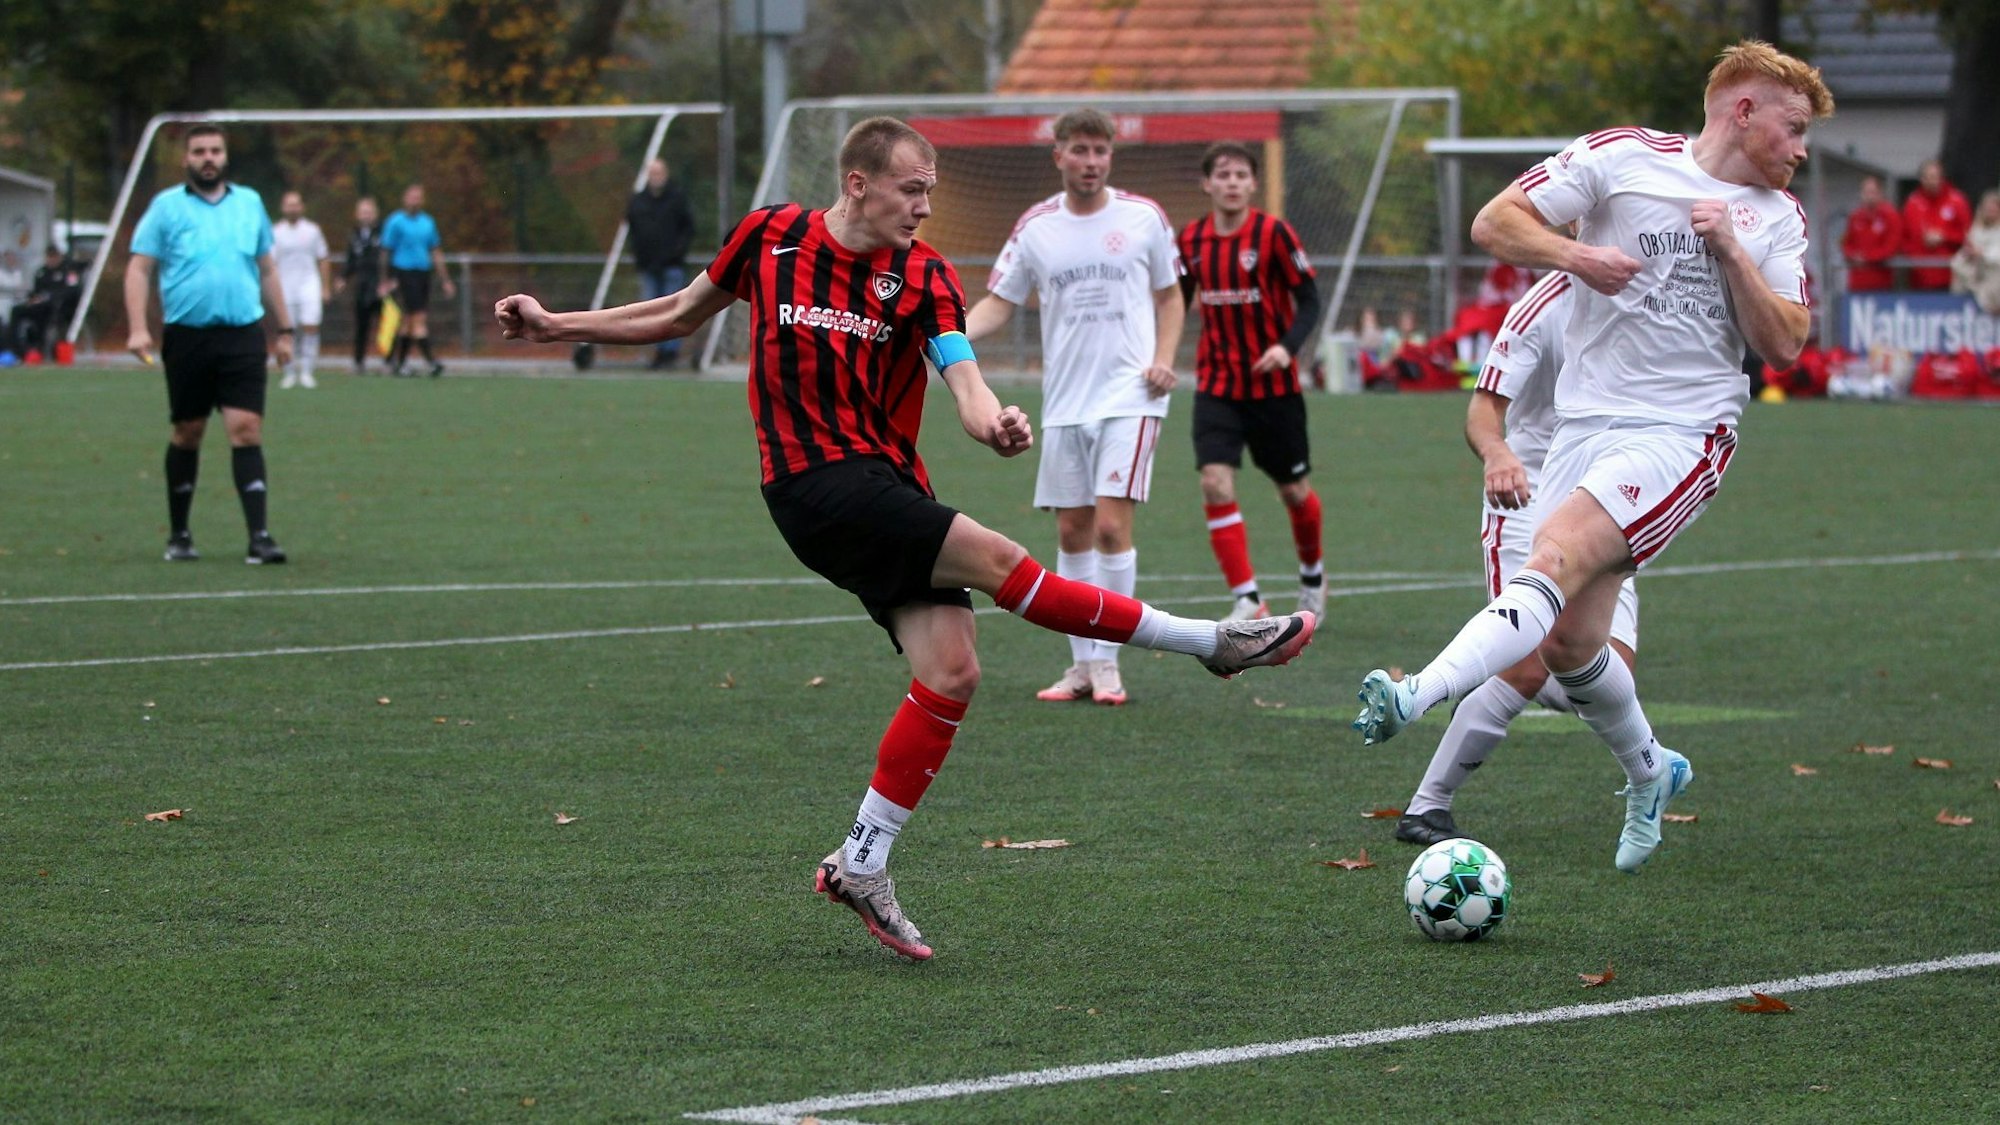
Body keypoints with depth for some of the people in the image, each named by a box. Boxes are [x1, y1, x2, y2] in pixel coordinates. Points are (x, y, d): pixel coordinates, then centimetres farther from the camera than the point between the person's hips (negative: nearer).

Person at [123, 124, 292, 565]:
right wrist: (138, 328, -13)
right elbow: (139, 269, 0)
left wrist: (284, 330, 17)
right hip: (187, 337, -1)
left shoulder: (250, 203, 12)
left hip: (243, 335, 1)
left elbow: (267, 271, 19)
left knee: (247, 429, -10)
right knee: (188, 434, 7)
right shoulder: (166, 206, 3)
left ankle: (259, 537, -14)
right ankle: (179, 535, 21)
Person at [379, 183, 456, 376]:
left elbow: (436, 252, 16)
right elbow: (386, 252, 0)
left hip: (424, 272, 6)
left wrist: (445, 280, 13)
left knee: (409, 321, 9)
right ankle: (431, 361, -18)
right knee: (419, 319, -13)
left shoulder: (428, 222, 13)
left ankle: (397, 362, 17)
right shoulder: (395, 222, -3)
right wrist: (385, 280, 0)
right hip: (405, 272, -6)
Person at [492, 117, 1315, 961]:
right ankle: (1211, 642, -12)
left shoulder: (924, 278, 1)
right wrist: (557, 326, 18)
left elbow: (963, 379, -14)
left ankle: (861, 866, 0)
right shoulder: (770, 237, 1)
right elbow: (680, 315, 18)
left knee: (951, 673, -11)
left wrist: (993, 423, -38)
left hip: (889, 490, 4)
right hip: (813, 482, -4)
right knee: (994, 558, -20)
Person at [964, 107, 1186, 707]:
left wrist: (1163, 359, -5)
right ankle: (1082, 663, 15)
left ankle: (1107, 662, -4)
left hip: (1129, 398, -3)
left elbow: (1170, 297, 11)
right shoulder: (1035, 227, 5)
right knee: (1072, 532, 5)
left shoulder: (1143, 217, 1)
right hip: (1064, 403, 3)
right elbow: (999, 302, 7)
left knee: (1111, 526, -13)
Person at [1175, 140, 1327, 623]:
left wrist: (1288, 346, -25)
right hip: (1217, 386, 2)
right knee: (1215, 484, -16)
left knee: (1293, 489, 10)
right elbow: (1177, 301, 14)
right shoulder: (1191, 239, 1)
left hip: (1273, 384, -2)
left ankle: (1312, 576, 40)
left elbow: (1309, 299, -8)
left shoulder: (1273, 233, -10)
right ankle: (1248, 603, -13)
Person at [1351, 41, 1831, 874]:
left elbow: (1783, 345, 3)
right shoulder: (1623, 157, 3)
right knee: (1568, 642, 3)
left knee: (1555, 559, -26)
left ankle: (1417, 697, -43)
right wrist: (1573, 254, -18)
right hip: (1585, 422, 2)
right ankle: (1648, 773, 30)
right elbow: (1495, 223, 0)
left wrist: (1731, 253, -8)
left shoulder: (1777, 219, 11)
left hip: (1683, 432, -2)